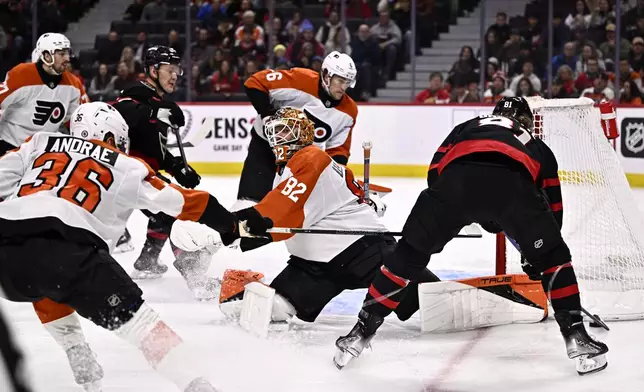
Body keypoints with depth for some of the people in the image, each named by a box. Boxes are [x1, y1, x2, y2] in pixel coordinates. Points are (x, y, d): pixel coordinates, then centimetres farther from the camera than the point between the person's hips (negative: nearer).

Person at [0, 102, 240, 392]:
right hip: (67, 250, -3)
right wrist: (232, 224, 30)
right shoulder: (127, 168, 22)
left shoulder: (41, 143, 28)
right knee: (130, 315, -2)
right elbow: (185, 202, 21)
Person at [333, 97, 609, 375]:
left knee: (409, 254, 19)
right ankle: (575, 336, 14)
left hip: (455, 177, 1)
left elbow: (435, 172, 29)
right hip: (511, 182, -1)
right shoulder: (538, 147, 41)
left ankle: (361, 333, 20)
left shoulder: (468, 127, 43)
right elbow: (553, 208, 39)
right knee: (552, 256, 22)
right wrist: (535, 255, 52)